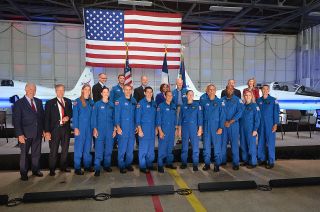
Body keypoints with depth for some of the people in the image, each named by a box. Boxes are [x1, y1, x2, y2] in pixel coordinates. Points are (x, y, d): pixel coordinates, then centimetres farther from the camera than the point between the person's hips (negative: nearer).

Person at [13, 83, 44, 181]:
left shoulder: (39, 102, 8)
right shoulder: (19, 103, -5)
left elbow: (42, 116, 12)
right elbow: (16, 120, -9)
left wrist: (43, 129, 7)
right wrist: (19, 134, -15)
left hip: (38, 132, 4)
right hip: (26, 133, -4)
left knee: (36, 153, 13)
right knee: (24, 154, 9)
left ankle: (35, 170, 28)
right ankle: (24, 173, 23)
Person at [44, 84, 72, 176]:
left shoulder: (68, 101, 8)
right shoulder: (50, 103, -2)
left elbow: (71, 112, 17)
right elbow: (47, 118, -6)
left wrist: (68, 117, -7)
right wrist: (47, 131, -13)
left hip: (66, 128, 4)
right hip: (54, 129, -3)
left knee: (65, 149, 14)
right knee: (53, 151, 3)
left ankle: (64, 166, 29)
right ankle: (52, 169, 18)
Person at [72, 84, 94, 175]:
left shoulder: (91, 102, 10)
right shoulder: (77, 101, -3)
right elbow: (75, 115, -6)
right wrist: (76, 128, -12)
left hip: (89, 127, 5)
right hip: (80, 127, -5)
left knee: (88, 147, 11)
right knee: (79, 147, 0)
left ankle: (87, 165, 22)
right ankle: (77, 168, 9)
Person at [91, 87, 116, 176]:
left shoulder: (112, 105, 9)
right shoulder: (97, 104, 2)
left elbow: (114, 117, 10)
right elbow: (94, 117, 0)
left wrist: (114, 129, 4)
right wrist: (94, 129, -7)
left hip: (110, 130, 3)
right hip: (100, 130, -3)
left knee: (109, 149, 8)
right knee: (99, 149, -5)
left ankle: (107, 165, 21)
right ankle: (97, 168, 0)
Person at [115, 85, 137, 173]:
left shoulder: (134, 101, 10)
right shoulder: (119, 101, -4)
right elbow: (117, 114, -7)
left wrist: (136, 125, 10)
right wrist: (118, 126, -14)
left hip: (132, 128, 4)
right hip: (123, 128, -4)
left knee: (130, 148, 10)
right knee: (122, 148, -1)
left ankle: (128, 164, 23)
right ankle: (121, 166, 11)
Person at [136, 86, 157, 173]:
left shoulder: (154, 103, 11)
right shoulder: (141, 103, -4)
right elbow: (138, 117, -8)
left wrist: (156, 128, 12)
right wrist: (139, 129, -13)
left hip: (152, 129, 5)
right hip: (144, 128, -5)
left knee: (151, 148, 10)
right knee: (143, 148, -1)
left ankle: (149, 164, 23)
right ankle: (142, 167, 8)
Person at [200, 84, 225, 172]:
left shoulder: (220, 102, 1)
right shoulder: (203, 101, 7)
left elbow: (222, 115, -2)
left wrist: (221, 127, -8)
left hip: (216, 126, -1)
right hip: (206, 126, 2)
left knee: (217, 146, 1)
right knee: (206, 146, 6)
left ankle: (217, 165, 11)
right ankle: (207, 164, 17)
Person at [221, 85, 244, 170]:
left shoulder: (237, 100, 1)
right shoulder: (222, 100, 8)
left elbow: (239, 112, -7)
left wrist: (230, 122, -13)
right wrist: (224, 122, -8)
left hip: (234, 125, -2)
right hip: (223, 124, 2)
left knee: (234, 143, -3)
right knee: (223, 143, 6)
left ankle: (235, 163, 4)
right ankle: (223, 160, 20)